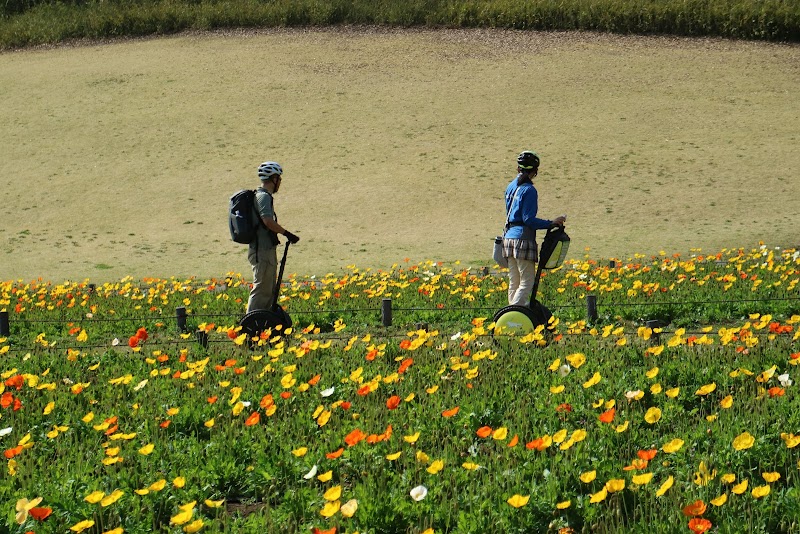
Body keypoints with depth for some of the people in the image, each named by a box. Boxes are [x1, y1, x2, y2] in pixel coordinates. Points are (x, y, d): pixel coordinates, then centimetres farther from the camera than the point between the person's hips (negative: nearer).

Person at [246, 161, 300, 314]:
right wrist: (287, 234, -21)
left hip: (266, 249, 11)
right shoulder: (264, 196, -15)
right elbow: (268, 221, -28)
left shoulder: (261, 195, 18)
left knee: (270, 290, 16)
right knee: (262, 289, -8)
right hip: (263, 251, -11)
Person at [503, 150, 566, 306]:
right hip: (523, 238, -8)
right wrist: (551, 223, -11)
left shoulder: (511, 187, 14)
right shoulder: (529, 190, -11)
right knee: (527, 282, -5)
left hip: (509, 237, 8)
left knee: (514, 283, 11)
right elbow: (528, 219, -15)